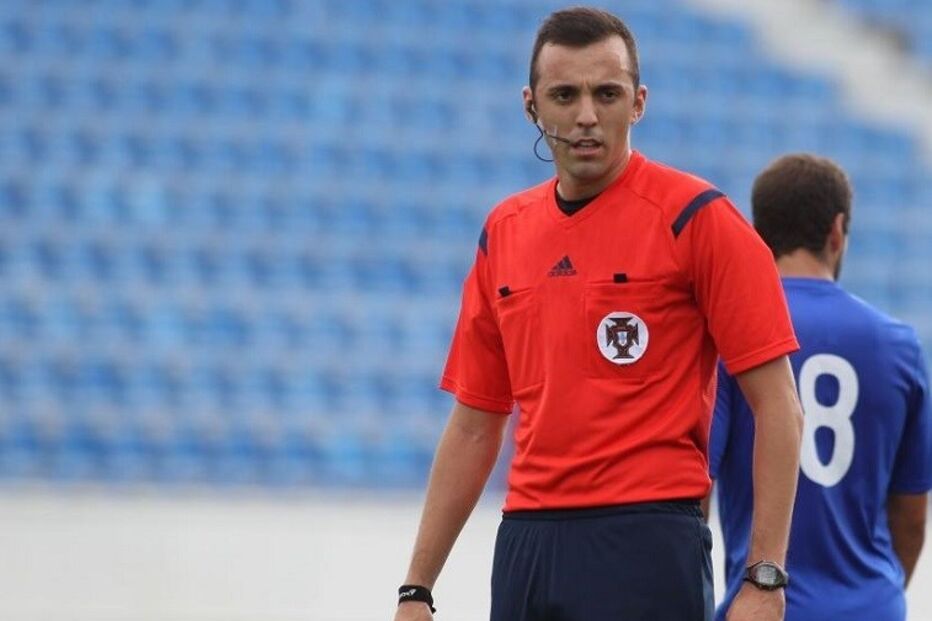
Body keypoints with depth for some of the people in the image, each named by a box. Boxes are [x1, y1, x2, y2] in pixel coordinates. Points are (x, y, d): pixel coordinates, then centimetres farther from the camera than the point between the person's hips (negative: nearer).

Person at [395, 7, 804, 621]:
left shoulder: (695, 217, -4)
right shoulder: (505, 231, 13)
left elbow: (779, 407, -7)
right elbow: (475, 426, 18)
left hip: (646, 544, -6)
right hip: (524, 542, 6)